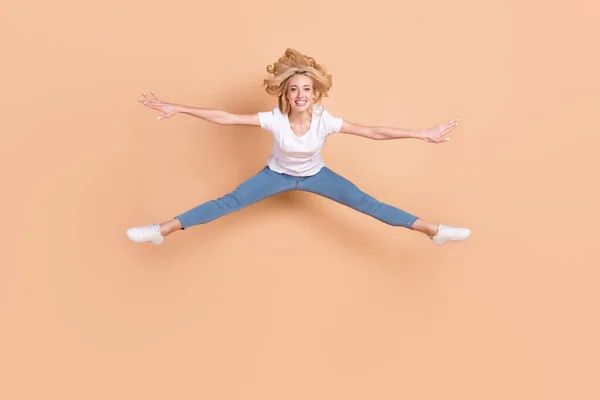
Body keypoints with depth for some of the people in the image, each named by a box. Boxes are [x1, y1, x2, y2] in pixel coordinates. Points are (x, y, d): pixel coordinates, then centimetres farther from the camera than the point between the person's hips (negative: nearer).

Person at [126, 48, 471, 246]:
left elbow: (373, 132, -28)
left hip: (315, 174, 0)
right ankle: (163, 231, -7)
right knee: (228, 203, -11)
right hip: (278, 174, 0)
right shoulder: (274, 119, -29)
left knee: (367, 203, -10)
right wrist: (177, 109, -32)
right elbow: (225, 118, -29)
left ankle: (433, 230, -7)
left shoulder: (325, 121, -28)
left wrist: (421, 134, -30)